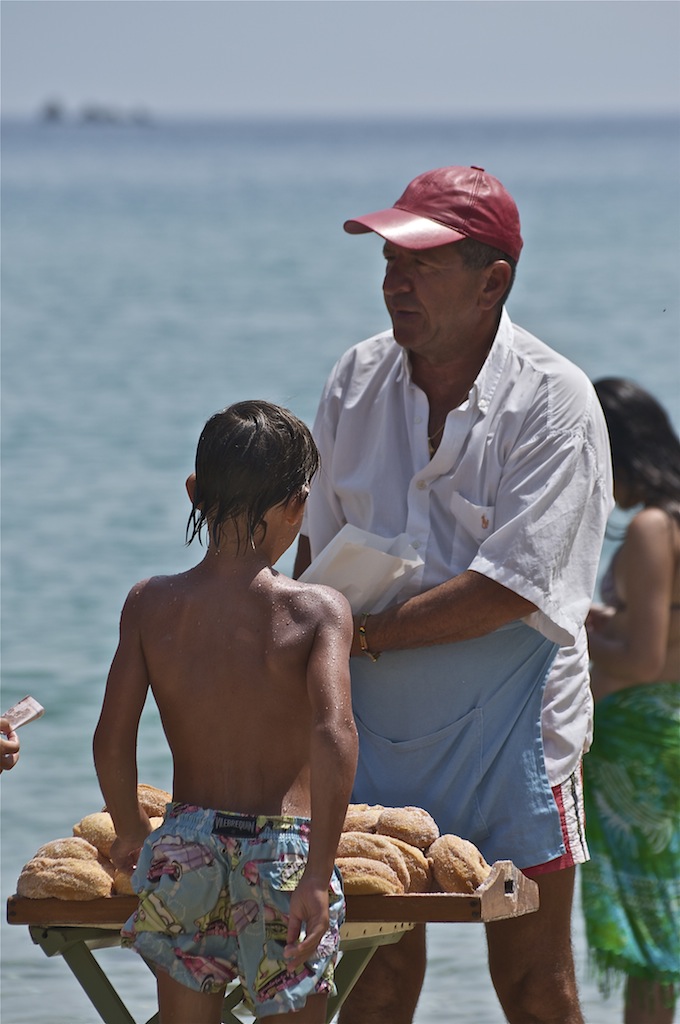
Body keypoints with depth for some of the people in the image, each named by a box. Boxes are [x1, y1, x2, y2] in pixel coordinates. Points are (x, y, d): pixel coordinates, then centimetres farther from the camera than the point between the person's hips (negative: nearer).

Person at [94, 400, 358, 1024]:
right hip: (284, 850, -2)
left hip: (184, 851, 3)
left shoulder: (151, 604, 0)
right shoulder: (318, 610, -7)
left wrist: (131, 832, 15)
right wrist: (318, 873, -21)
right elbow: (334, 734, -21)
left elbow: (112, 740, -3)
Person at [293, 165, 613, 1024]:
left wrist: (364, 634, -16)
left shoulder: (554, 403, -12)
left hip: (508, 730, -4)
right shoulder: (358, 380, 5)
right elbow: (318, 541, 15)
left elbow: (509, 588, -19)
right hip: (374, 725, 4)